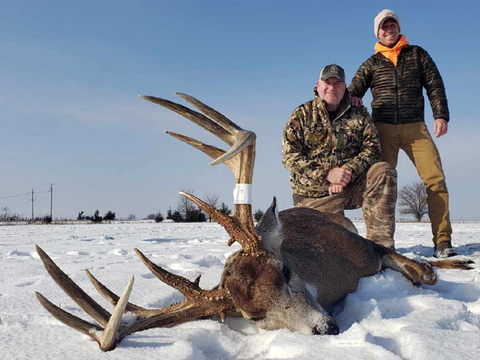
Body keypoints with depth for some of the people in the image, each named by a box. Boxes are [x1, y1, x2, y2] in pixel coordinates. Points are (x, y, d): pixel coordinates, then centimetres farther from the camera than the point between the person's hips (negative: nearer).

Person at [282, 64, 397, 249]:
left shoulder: (359, 113, 7)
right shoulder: (302, 114, -1)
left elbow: (372, 147, -1)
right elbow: (290, 157, -9)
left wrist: (348, 171, -19)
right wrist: (327, 174, -20)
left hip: (352, 185, 3)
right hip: (316, 195, -3)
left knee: (385, 172, -23)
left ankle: (380, 244, -24)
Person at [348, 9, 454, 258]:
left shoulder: (417, 54, 16)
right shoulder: (372, 63, 16)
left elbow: (435, 85, 12)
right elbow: (353, 89, 10)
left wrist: (441, 115, -2)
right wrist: (352, 99, -15)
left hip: (415, 126, 0)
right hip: (384, 128, 1)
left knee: (435, 178, -14)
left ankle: (442, 241, -13)